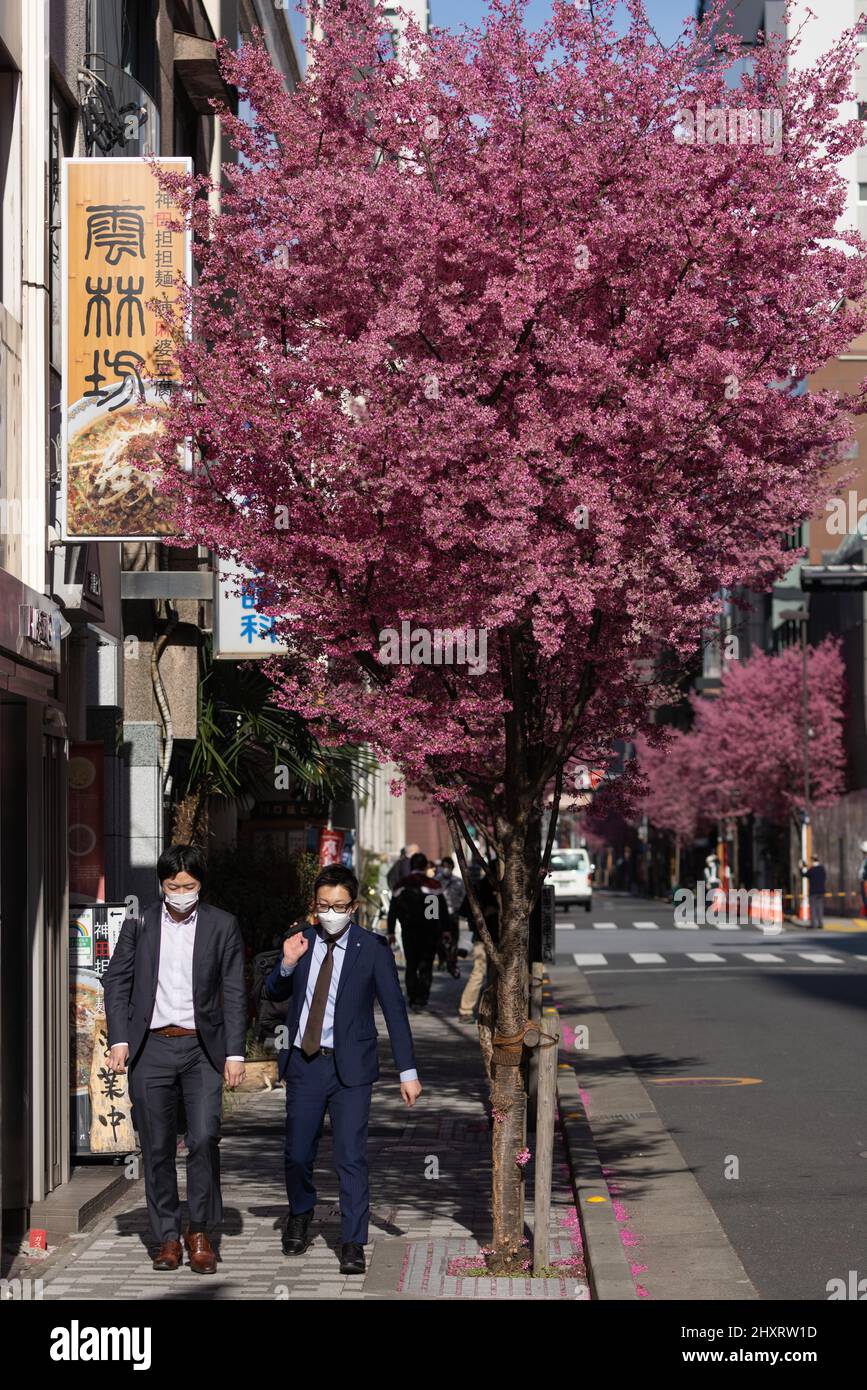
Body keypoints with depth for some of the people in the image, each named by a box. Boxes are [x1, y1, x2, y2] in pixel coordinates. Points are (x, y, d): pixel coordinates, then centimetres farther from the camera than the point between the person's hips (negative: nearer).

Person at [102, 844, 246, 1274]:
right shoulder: (139, 925, 6)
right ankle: (167, 1238, 12)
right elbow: (117, 981, 8)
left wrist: (235, 1053, -3)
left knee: (204, 1139, -11)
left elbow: (233, 992, 2)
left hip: (202, 1048, -1)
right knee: (157, 1147, 3)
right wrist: (119, 1039, -3)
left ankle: (200, 1233, 3)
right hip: (151, 1048, 1)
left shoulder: (222, 925, 3)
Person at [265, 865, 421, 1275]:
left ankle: (352, 1244, 4)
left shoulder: (373, 949, -5)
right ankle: (300, 1215, 37)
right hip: (303, 1062, 3)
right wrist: (287, 964, -10)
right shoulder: (299, 941, 5)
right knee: (297, 1154, 9)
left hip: (349, 1067, -3)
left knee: (351, 1158, -6)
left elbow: (394, 1010, -5)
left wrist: (408, 1072, -10)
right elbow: (275, 993, 12)